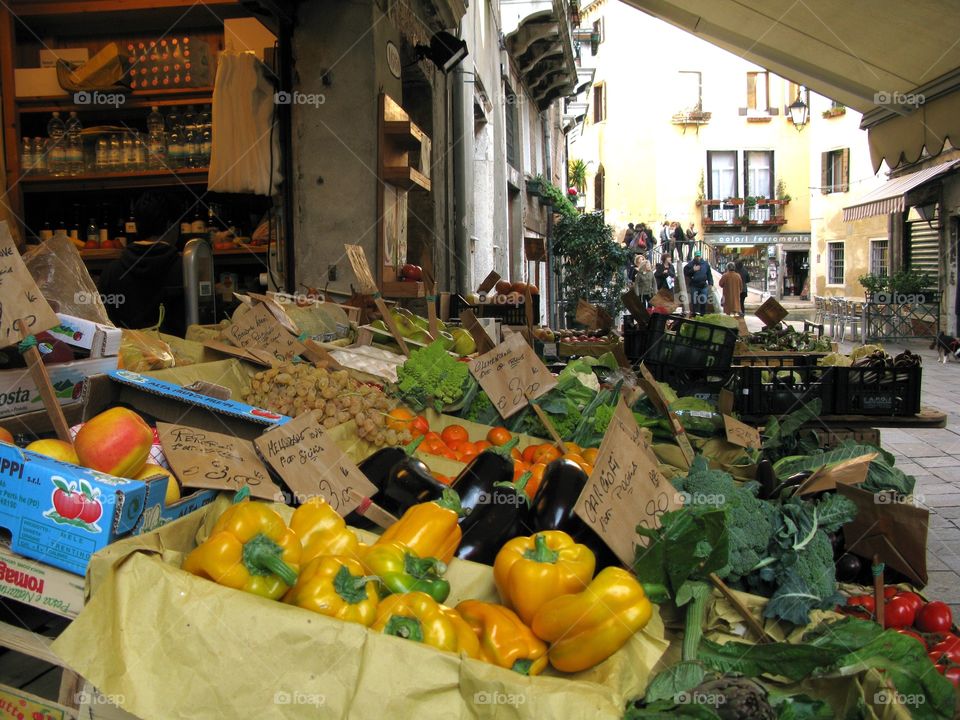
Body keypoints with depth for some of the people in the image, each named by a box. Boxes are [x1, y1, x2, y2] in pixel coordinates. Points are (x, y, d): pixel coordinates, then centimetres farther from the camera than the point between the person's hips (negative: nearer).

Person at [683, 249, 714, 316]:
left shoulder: (705, 264, 7)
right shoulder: (690, 264, 1)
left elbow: (709, 274, 9)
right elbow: (686, 273, -3)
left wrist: (710, 283, 3)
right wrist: (693, 270, -14)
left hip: (703, 286, 2)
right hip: (694, 286, -2)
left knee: (703, 301, 5)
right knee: (694, 301, -1)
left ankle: (703, 313, 15)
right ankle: (694, 313, 7)